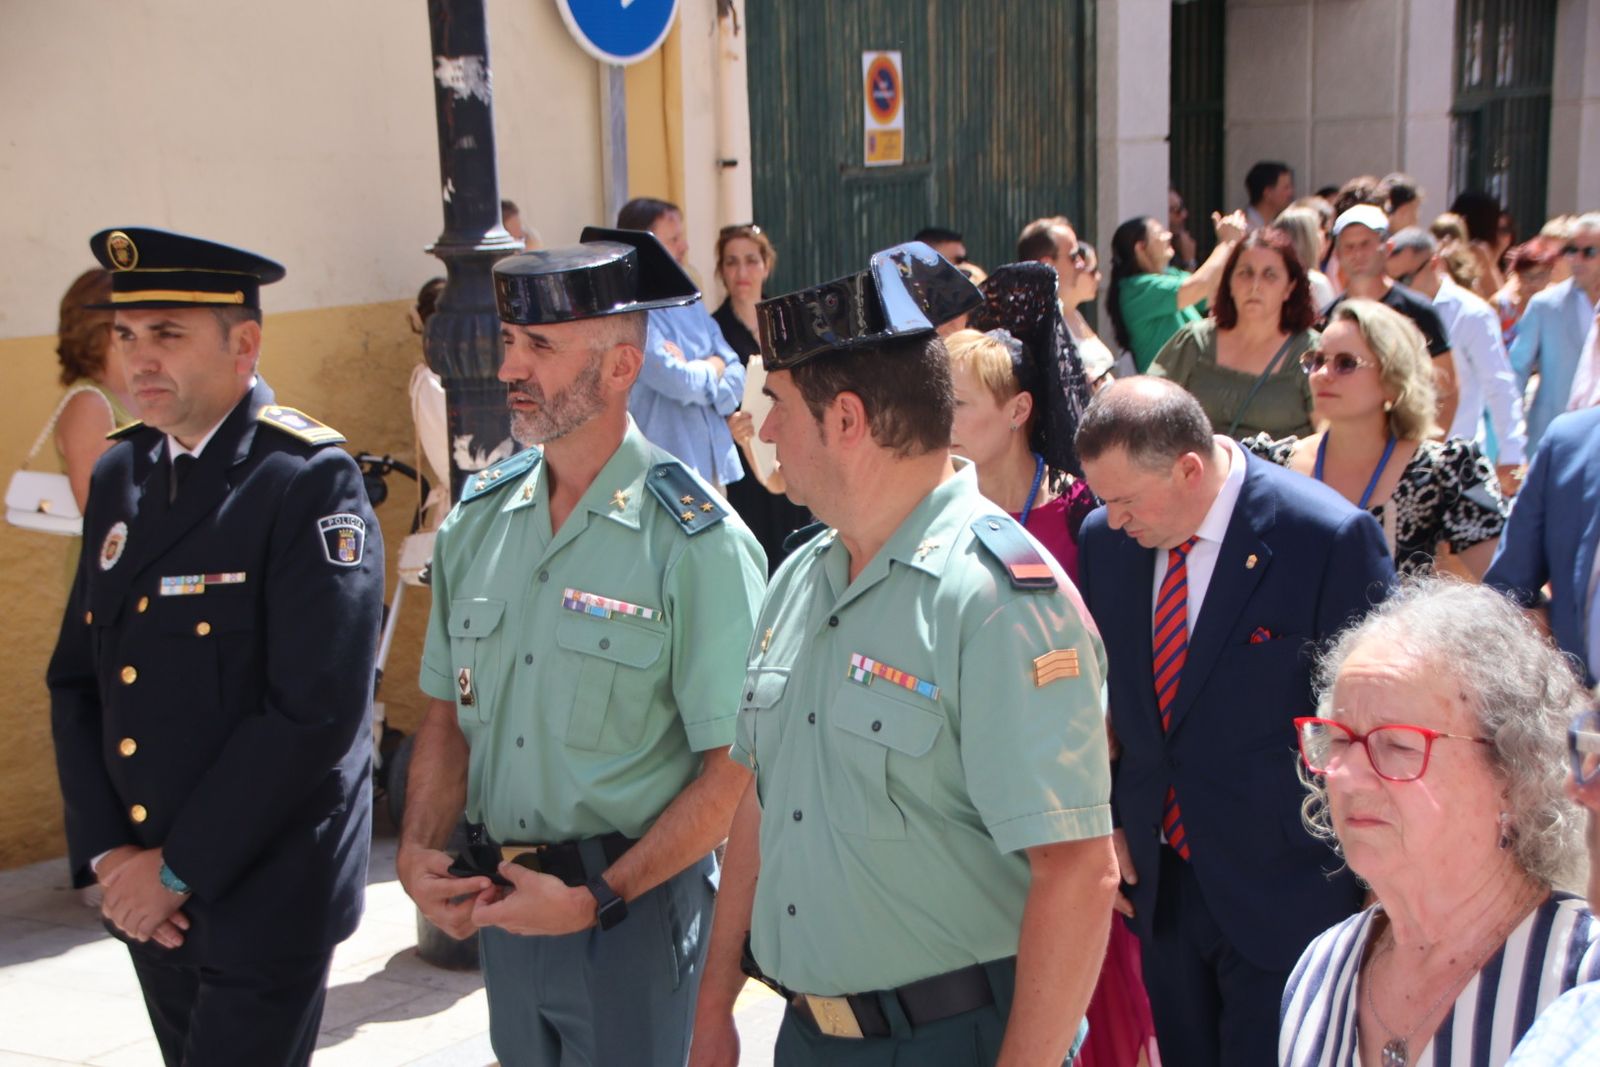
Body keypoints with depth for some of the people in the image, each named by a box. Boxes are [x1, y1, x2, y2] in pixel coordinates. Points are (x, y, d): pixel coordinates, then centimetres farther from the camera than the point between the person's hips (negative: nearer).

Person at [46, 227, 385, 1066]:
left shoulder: (310, 482, -16)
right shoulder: (119, 476, 6)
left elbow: (316, 710, -22)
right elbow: (76, 680, 8)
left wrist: (179, 867, -16)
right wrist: (105, 851, -2)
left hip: (264, 896, -6)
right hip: (146, 897, 7)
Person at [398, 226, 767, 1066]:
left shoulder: (695, 542, -15)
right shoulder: (477, 518, 3)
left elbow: (733, 771, -15)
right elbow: (448, 714, 10)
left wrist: (596, 898, -17)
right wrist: (418, 850, -4)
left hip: (635, 908, -5)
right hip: (499, 903, 5)